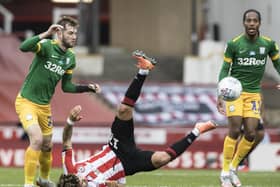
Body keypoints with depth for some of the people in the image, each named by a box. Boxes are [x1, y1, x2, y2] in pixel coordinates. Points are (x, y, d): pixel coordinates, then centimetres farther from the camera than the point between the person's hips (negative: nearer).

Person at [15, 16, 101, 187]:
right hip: (27, 101, -7)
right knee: (37, 139, -23)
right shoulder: (47, 46, -18)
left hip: (45, 105, 7)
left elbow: (66, 86, 11)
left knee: (47, 146, 18)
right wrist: (46, 34, -46)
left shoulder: (71, 58, 3)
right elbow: (24, 47, -39)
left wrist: (88, 88, 0)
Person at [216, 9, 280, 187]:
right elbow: (225, 70, -2)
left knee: (251, 134, -4)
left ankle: (233, 168, 16)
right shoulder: (234, 44, -7)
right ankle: (225, 173, -1)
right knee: (235, 130, -13)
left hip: (254, 93, 3)